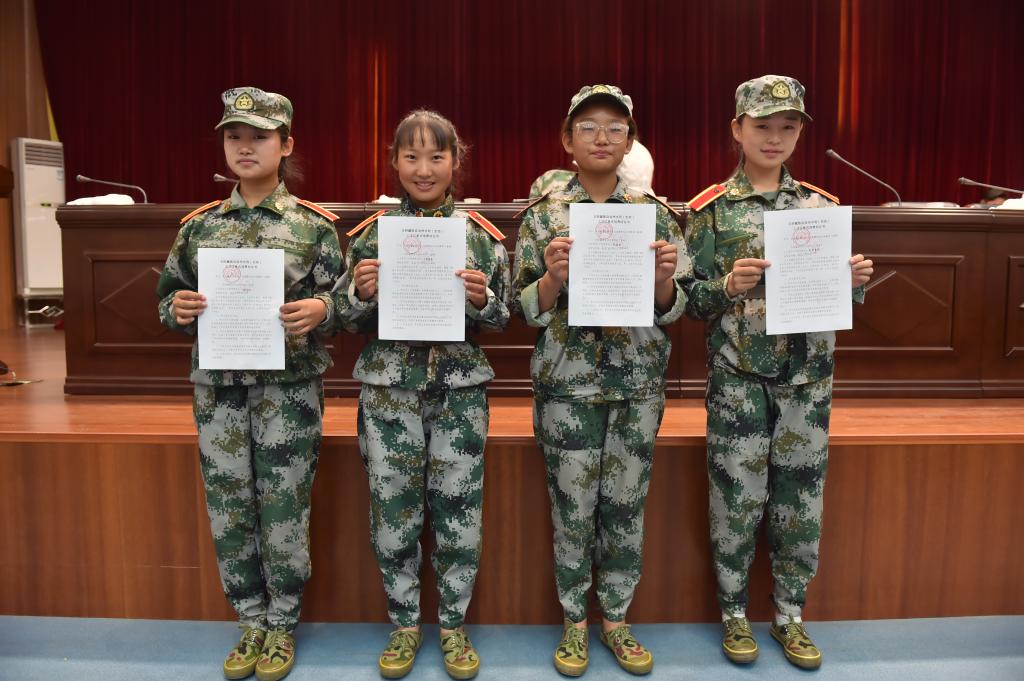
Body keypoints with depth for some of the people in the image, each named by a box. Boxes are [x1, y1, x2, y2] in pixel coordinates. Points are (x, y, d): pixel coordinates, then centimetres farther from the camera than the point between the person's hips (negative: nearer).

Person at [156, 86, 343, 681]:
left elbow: (342, 302, 0)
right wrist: (178, 309, -9)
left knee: (284, 510, 6)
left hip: (289, 390, -3)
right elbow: (170, 299, 14)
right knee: (229, 511, 11)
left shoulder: (314, 226, -2)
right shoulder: (200, 225, 7)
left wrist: (320, 309, -21)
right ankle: (252, 621, 31)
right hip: (218, 388, 4)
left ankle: (282, 624, 27)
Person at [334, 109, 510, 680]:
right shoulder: (372, 231, 3)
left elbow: (502, 319, 3)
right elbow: (352, 321, 6)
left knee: (459, 510, 7)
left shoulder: (483, 234, 1)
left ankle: (454, 624, 29)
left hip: (461, 389, 0)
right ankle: (405, 623, 30)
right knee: (394, 510, 9)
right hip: (390, 390, 1)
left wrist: (481, 298, -17)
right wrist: (362, 292, -15)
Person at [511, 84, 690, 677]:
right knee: (574, 506, 7)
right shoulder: (544, 215, -1)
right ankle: (574, 621, 28)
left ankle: (616, 617, 30)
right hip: (569, 382, -2)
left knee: (627, 505, 10)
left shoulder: (653, 213, 4)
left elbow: (670, 312, 5)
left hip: (639, 384, 2)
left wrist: (664, 279, -15)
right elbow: (528, 310, -3)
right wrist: (554, 275, -21)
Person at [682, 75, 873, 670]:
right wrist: (729, 286, -21)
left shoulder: (823, 206, 6)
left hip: (808, 378, 3)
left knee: (801, 499, 10)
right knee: (738, 497, 5)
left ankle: (791, 615, 29)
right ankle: (735, 612, 25)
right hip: (738, 378, -2)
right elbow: (691, 301, -3)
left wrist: (855, 280, -11)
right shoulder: (712, 210, -2)